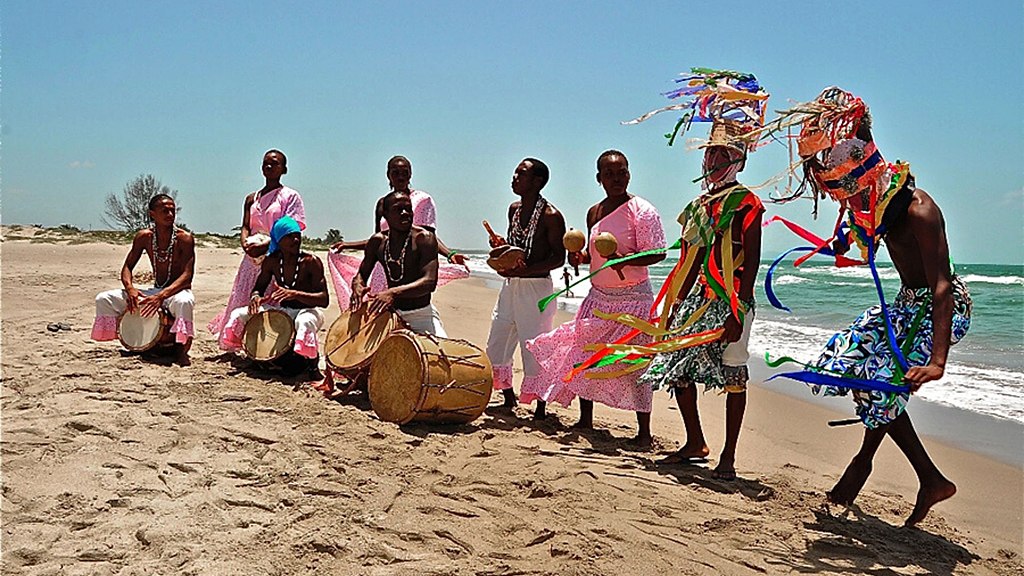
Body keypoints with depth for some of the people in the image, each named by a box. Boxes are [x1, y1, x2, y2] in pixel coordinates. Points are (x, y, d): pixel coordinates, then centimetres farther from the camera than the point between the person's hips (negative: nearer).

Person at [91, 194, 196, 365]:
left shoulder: (184, 238, -13)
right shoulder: (144, 237, 0)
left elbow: (187, 276, -21)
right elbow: (127, 267, 3)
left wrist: (162, 295, -35)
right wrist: (130, 289, -20)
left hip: (177, 291, -5)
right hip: (154, 292, 5)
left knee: (183, 302, -43)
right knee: (103, 299, -6)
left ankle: (182, 351, -28)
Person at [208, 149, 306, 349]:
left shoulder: (290, 196, 2)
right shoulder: (252, 199, 18)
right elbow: (246, 226, 12)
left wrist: (265, 245, -20)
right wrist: (246, 243, -11)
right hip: (252, 257, 6)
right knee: (245, 299, 3)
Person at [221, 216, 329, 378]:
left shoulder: (311, 262, -16)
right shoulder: (271, 261, -2)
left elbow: (324, 300, -22)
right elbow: (259, 287, 11)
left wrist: (295, 294, -36)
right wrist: (255, 296, -16)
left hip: (306, 310, -6)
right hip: (279, 310, 6)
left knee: (304, 322, -42)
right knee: (239, 314, -7)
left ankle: (312, 363, -16)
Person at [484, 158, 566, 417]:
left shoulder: (550, 216, -12)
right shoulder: (514, 209, 11)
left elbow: (559, 257, -14)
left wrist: (525, 270, -25)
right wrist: (500, 245, 1)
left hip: (536, 288, -8)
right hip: (510, 287, 8)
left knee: (533, 349, -3)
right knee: (495, 346, 11)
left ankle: (540, 408, 11)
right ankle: (509, 398, 29)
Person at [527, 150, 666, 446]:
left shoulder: (642, 211, -10)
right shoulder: (594, 213, 10)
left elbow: (658, 253, -17)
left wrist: (624, 260, -31)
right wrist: (580, 257, 2)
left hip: (633, 298, -7)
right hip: (598, 297, 7)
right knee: (582, 355, 8)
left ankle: (644, 431, 6)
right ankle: (585, 419, 25)